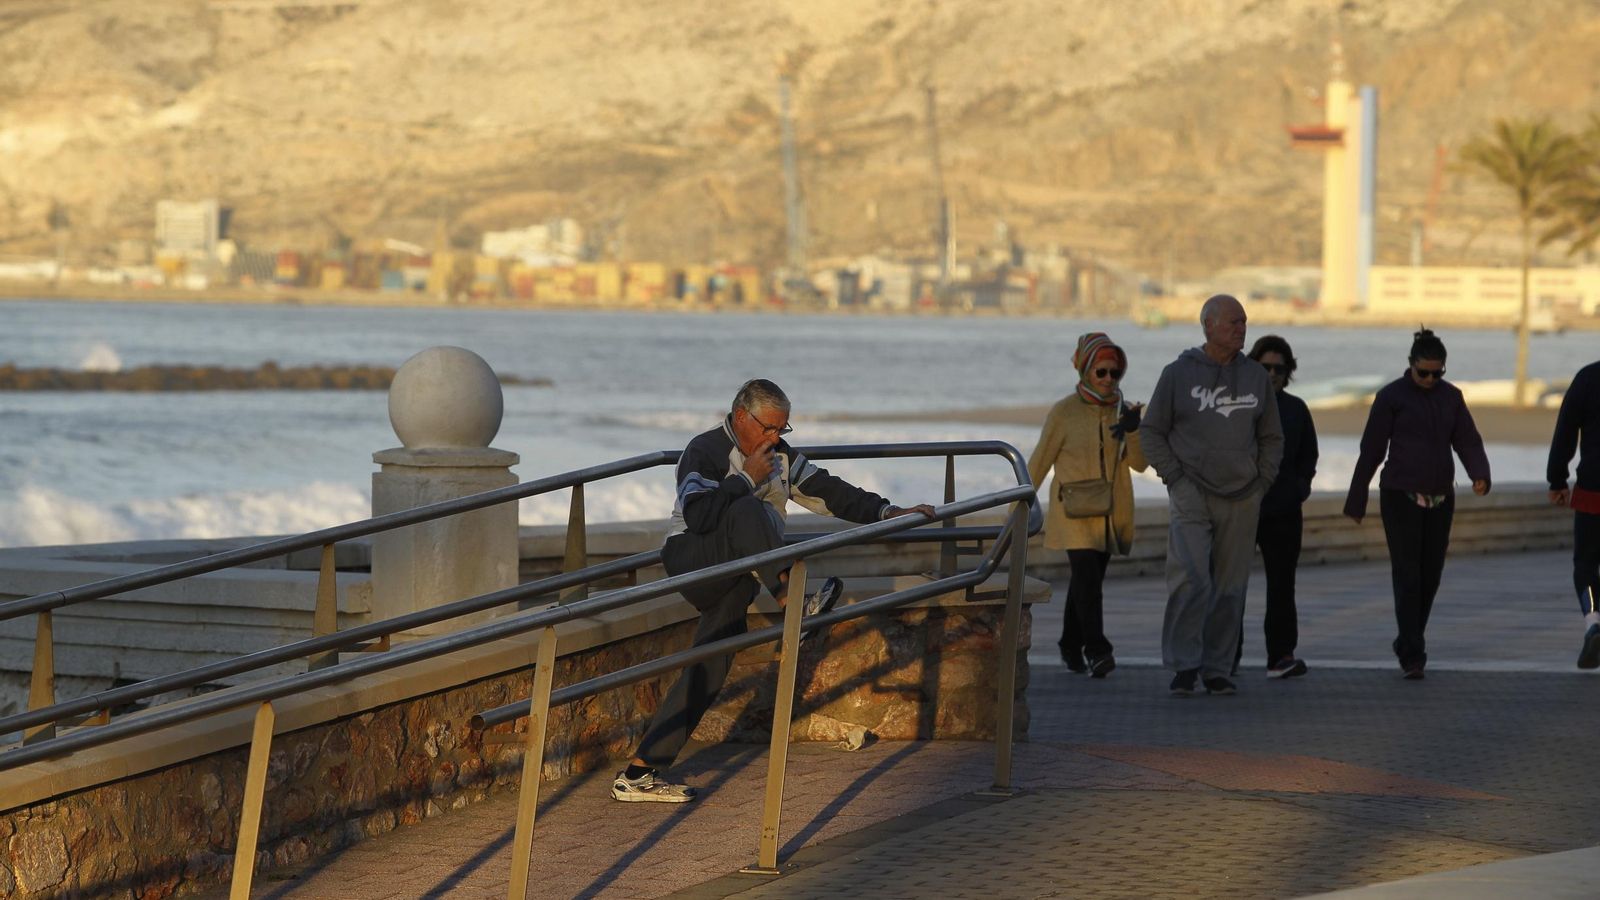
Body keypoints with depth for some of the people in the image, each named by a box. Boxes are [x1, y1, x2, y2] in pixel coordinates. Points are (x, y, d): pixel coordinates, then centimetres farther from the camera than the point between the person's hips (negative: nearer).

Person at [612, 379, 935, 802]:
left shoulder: (779, 454, 13)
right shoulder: (704, 452, -10)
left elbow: (825, 490, 13)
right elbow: (698, 515, -25)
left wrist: (887, 513, 4)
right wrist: (747, 478, -20)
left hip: (730, 584, 7)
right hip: (689, 560, -7)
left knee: (707, 672, -2)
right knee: (749, 511, -30)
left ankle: (639, 773, -2)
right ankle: (791, 598, -48)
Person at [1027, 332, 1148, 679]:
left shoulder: (1123, 411, 6)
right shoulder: (1064, 412, -5)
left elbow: (1139, 463, 0)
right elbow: (1040, 461, 1)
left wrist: (1133, 430, -18)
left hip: (1110, 512, 4)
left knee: (1085, 579, 12)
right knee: (1087, 576, -18)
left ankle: (1071, 647, 25)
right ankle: (1096, 650, -25)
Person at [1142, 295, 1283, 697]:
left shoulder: (1256, 376, 10)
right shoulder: (1178, 373, 0)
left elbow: (1271, 437, 18)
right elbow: (1152, 431, 5)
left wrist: (1262, 480, 6)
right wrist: (1175, 478, -4)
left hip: (1242, 500, 3)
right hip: (1192, 496, -3)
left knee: (1230, 588, 5)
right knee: (1191, 581, -15)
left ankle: (1217, 669, 11)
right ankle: (1184, 664, -9)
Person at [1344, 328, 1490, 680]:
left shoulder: (1450, 396, 9)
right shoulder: (1391, 397, -4)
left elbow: (1468, 442, 5)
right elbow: (1370, 451, -2)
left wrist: (1480, 475, -16)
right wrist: (1356, 502, 0)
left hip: (1440, 499, 5)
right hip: (1401, 496, -5)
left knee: (1430, 577, 8)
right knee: (1407, 575, -10)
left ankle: (1408, 643, 24)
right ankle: (1412, 655, -12)